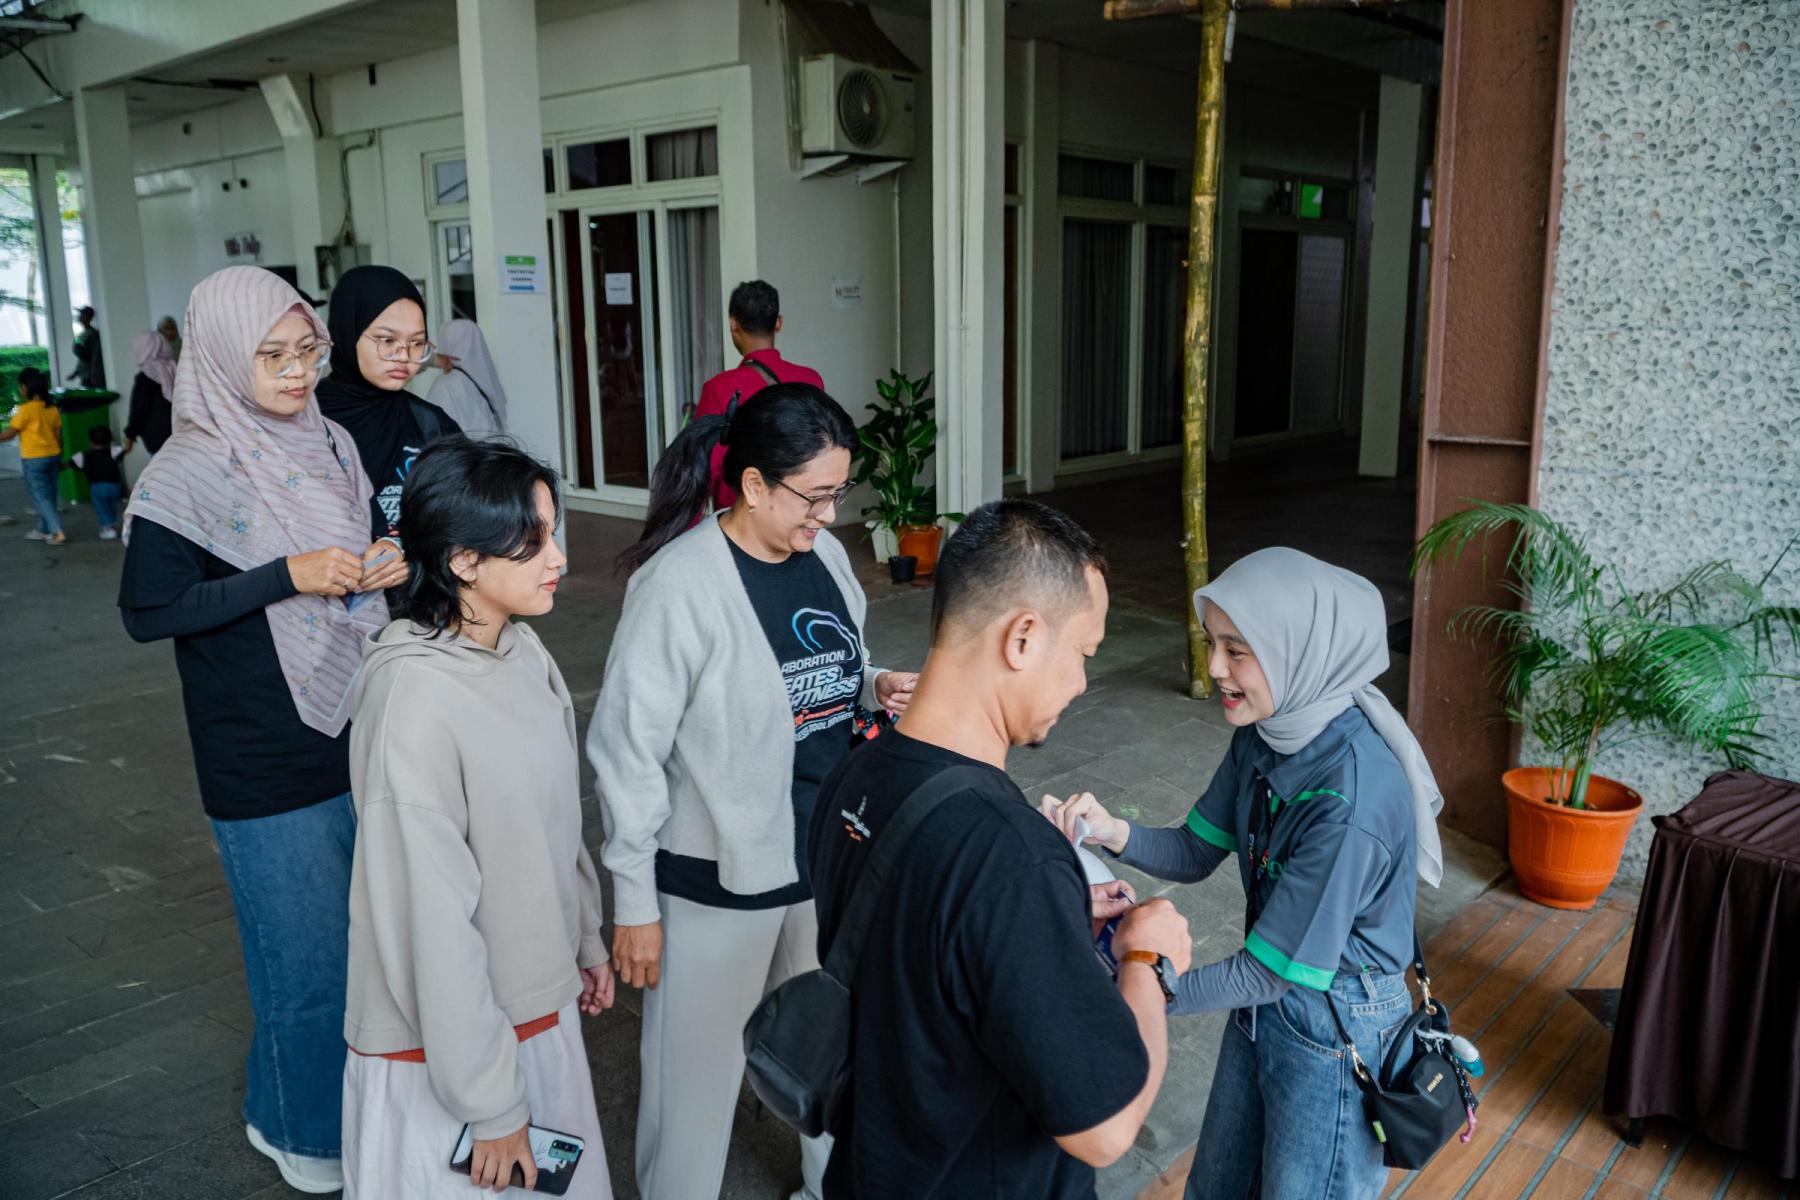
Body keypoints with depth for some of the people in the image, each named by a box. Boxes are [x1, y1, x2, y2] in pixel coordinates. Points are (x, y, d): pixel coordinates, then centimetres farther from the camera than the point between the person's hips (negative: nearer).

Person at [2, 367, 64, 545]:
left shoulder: (25, 409, -15)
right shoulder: (52, 408, 4)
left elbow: (9, 434, -11)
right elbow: (58, 435, 8)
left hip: (34, 459, -6)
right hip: (53, 456, 6)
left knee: (40, 497, -1)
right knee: (48, 495, 14)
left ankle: (58, 531, -11)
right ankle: (43, 530, 24)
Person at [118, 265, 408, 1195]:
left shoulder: (328, 444, 5)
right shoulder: (190, 474, -14)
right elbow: (147, 610, -14)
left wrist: (380, 569, -5)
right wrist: (287, 576, -23)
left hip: (359, 729, 6)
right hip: (266, 762, -6)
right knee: (308, 954, 6)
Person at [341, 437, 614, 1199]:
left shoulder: (524, 653, -3)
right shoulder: (416, 701, -26)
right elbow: (432, 919, -23)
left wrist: (585, 941, 17)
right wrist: (488, 1101, -17)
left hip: (540, 1010, 7)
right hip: (446, 1041, -7)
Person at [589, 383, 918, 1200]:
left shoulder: (824, 554, 0)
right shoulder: (679, 584, -20)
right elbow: (628, 753, -15)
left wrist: (876, 687, -6)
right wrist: (634, 904, -11)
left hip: (829, 855, 6)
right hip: (718, 879, -6)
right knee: (700, 1072, 10)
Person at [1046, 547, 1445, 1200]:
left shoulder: (1352, 794, -34)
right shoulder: (1265, 733, -9)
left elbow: (1270, 971, -27)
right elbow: (1194, 854, 0)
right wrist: (1112, 832, -19)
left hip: (1333, 1032, -7)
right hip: (1263, 1000, 7)